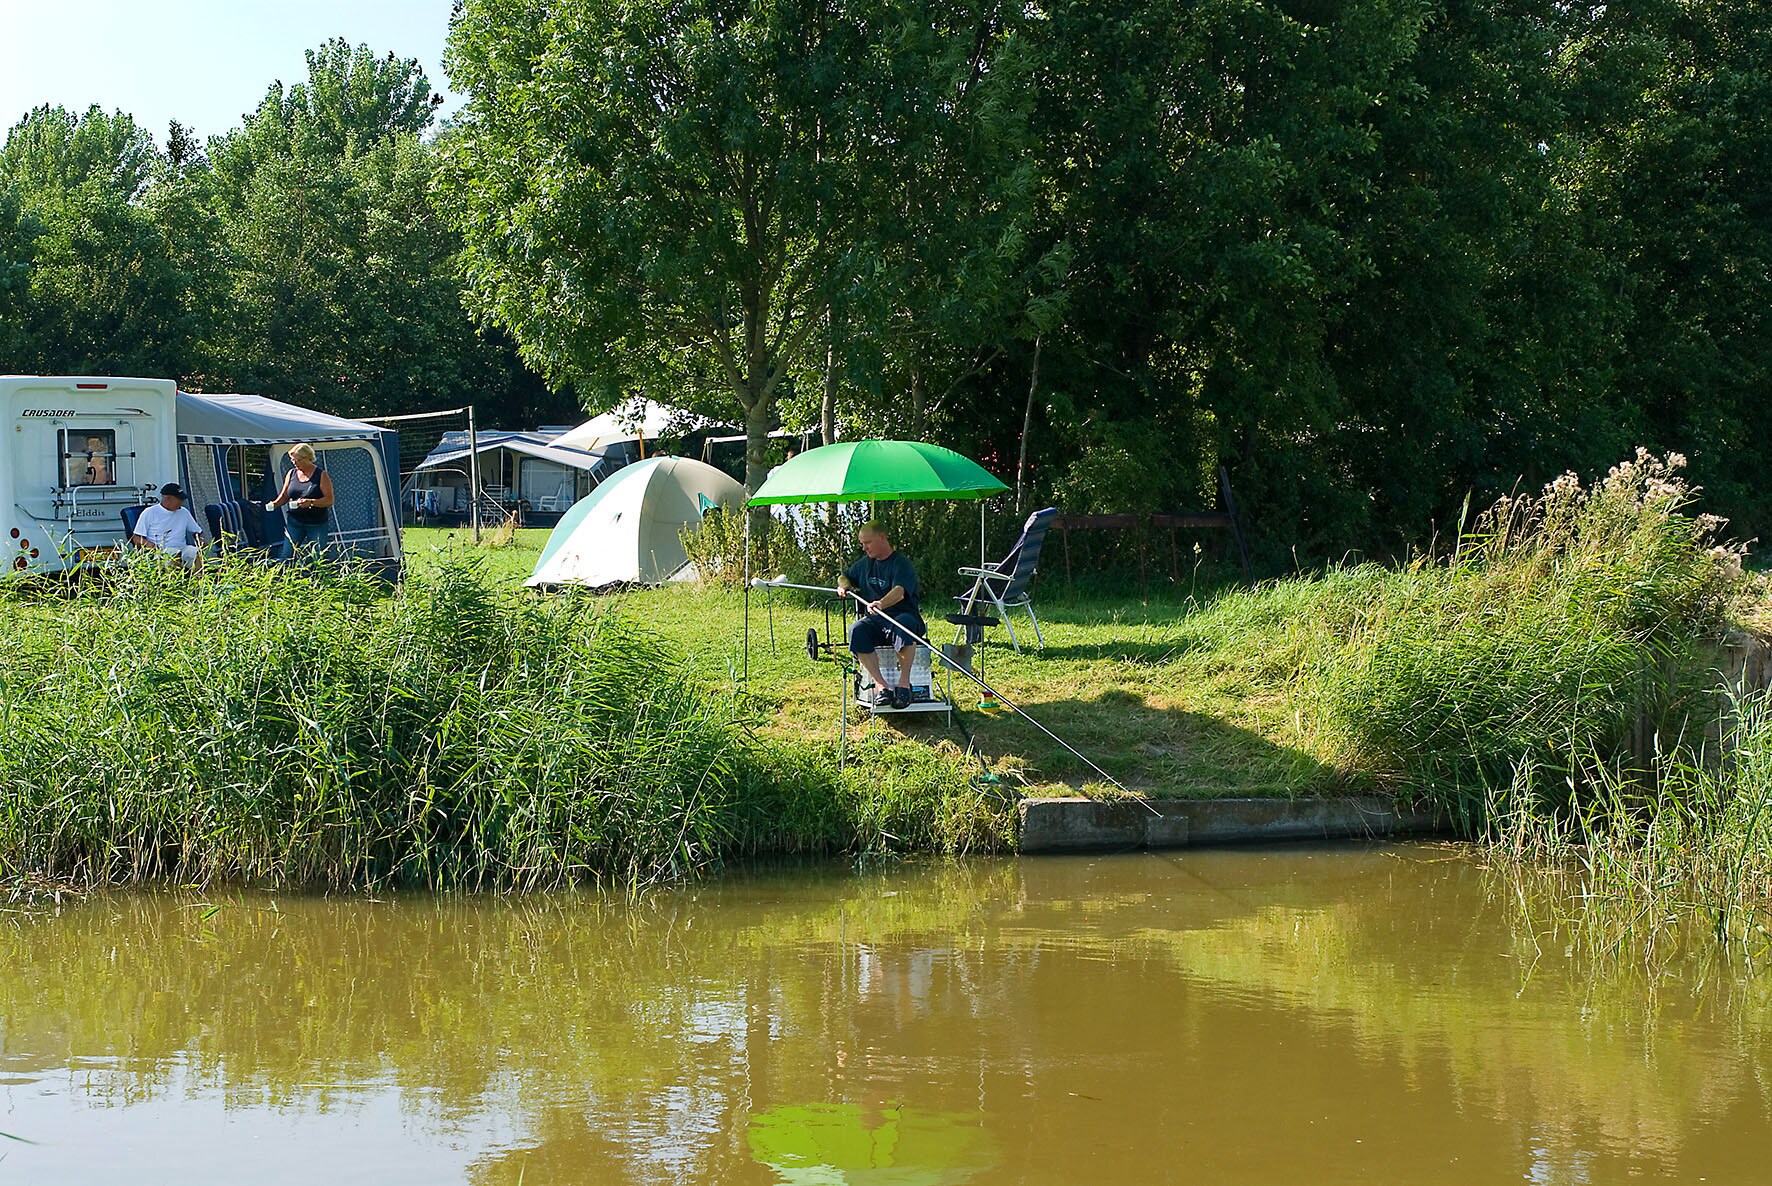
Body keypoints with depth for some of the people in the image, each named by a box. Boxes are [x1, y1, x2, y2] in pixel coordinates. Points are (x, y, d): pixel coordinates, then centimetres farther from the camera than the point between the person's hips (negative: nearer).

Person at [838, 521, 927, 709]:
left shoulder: (901, 563, -4)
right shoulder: (865, 563, 18)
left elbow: (899, 592, -22)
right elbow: (845, 577, 36)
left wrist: (881, 604, -43)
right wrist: (844, 585, 9)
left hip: (901, 616, -5)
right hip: (874, 622, 5)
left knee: (904, 624, -41)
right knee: (856, 631, -30)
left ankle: (904, 681, -34)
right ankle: (880, 684, -35)